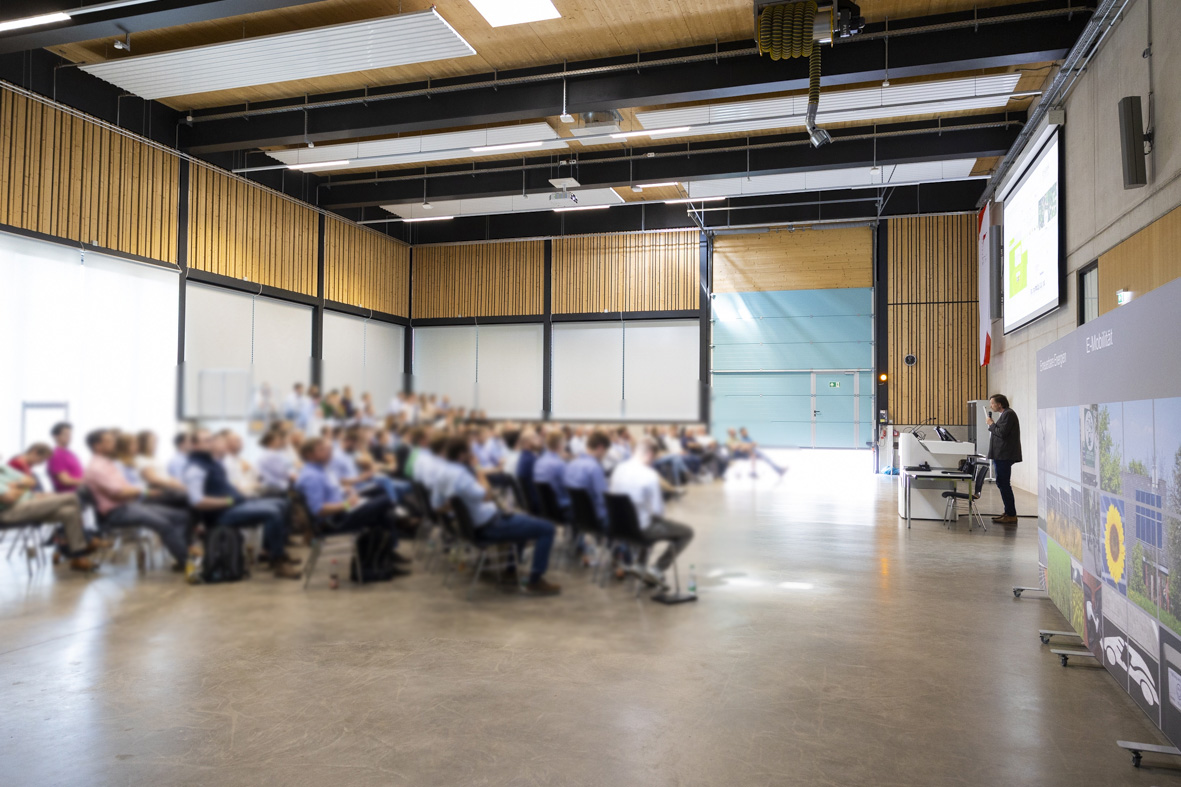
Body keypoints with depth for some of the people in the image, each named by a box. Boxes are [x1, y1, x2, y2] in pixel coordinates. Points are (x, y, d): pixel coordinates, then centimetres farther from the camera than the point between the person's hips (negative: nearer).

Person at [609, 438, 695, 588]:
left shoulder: (618, 470, -3)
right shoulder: (650, 475, -23)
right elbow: (657, 510, -20)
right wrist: (659, 515, 3)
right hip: (642, 527, -8)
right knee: (686, 532, 8)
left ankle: (640, 566, 25)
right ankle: (658, 570, 3)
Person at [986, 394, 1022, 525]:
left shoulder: (1008, 414, -14)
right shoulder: (1005, 414, 19)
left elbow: (1002, 433, -21)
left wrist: (991, 424, -10)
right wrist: (992, 425, 10)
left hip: (1004, 456, -11)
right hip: (1002, 455, 11)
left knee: (1004, 484, -9)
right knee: (1002, 483, 15)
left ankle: (1011, 516, -7)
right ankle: (1008, 512, 21)